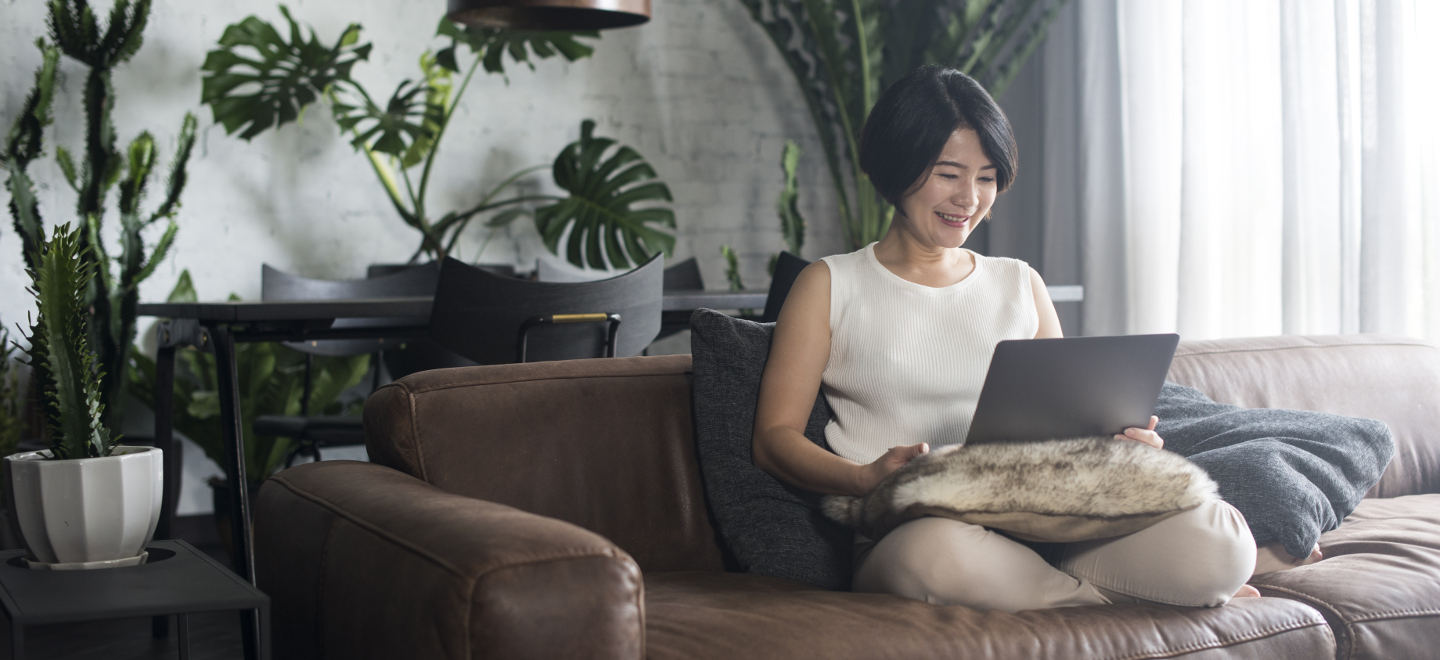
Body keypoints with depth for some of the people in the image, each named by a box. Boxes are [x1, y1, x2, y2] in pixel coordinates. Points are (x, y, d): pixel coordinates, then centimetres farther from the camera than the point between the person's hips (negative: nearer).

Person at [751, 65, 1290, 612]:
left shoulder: (1021, 285, 23)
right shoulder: (830, 287, 12)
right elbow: (775, 437, 4)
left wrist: (1116, 444, -4)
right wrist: (867, 478, -16)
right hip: (903, 533, -1)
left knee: (1220, 540, -25)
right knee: (937, 552, -41)